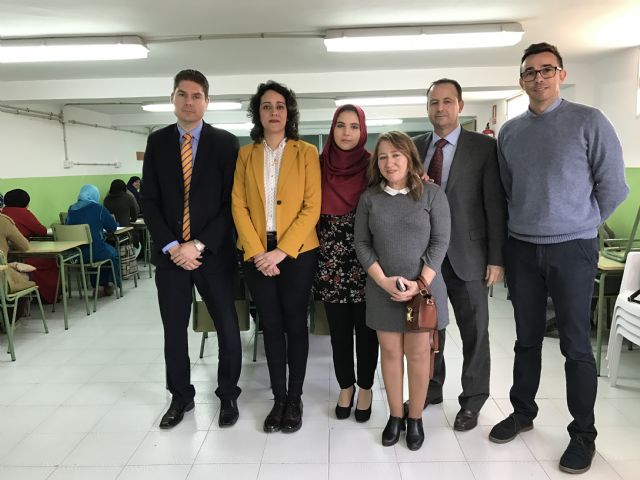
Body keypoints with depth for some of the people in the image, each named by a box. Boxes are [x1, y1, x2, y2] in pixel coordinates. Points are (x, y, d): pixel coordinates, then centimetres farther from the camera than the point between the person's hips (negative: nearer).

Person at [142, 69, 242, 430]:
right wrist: (171, 246, -8)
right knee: (174, 331, 12)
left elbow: (231, 203, -7)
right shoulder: (157, 142, 6)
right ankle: (181, 397, 33)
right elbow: (150, 201, 4)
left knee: (228, 329, 6)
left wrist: (199, 245, -13)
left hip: (214, 252, -2)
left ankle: (228, 395, 28)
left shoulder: (225, 142, -2)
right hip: (170, 253, 2)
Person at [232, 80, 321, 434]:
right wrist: (257, 252, -10)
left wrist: (282, 251, -14)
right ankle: (278, 398, 24)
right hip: (257, 254, 2)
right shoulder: (246, 154, 7)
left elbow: (312, 207, -7)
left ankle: (295, 399, 22)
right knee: (270, 326, 10)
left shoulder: (306, 152, 0)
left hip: (297, 252, -2)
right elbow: (239, 206, 1)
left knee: (295, 325, 6)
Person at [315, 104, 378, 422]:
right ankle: (345, 386, 30)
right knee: (339, 329, 11)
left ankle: (365, 387, 28)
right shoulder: (320, 165, 4)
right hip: (331, 259, 2)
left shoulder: (373, 165, -1)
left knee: (366, 327, 8)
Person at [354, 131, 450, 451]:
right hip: (382, 289, 2)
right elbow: (362, 243, 1)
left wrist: (420, 284, -14)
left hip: (423, 288, -1)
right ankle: (395, 416, 25)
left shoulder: (432, 194, -2)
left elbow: (440, 242, -5)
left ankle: (415, 418, 24)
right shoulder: (369, 198, 4)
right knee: (390, 352, 10)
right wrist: (384, 280, -12)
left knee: (418, 353, 7)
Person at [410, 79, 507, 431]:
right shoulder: (414, 147, 7)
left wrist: (496, 257, -9)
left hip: (466, 256, -3)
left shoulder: (484, 147, -3)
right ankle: (430, 389, 33)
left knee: (474, 332, 9)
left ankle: (472, 401, 27)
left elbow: (496, 204, -5)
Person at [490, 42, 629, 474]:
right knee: (527, 339, 13)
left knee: (576, 344, 3)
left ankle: (584, 434, 19)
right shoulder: (509, 132, 7)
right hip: (521, 248, 4)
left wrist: (579, 225, 3)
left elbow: (612, 186, -4)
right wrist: (526, 223, 13)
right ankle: (523, 412, 29)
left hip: (572, 249, -3)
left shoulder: (589, 121, -5)